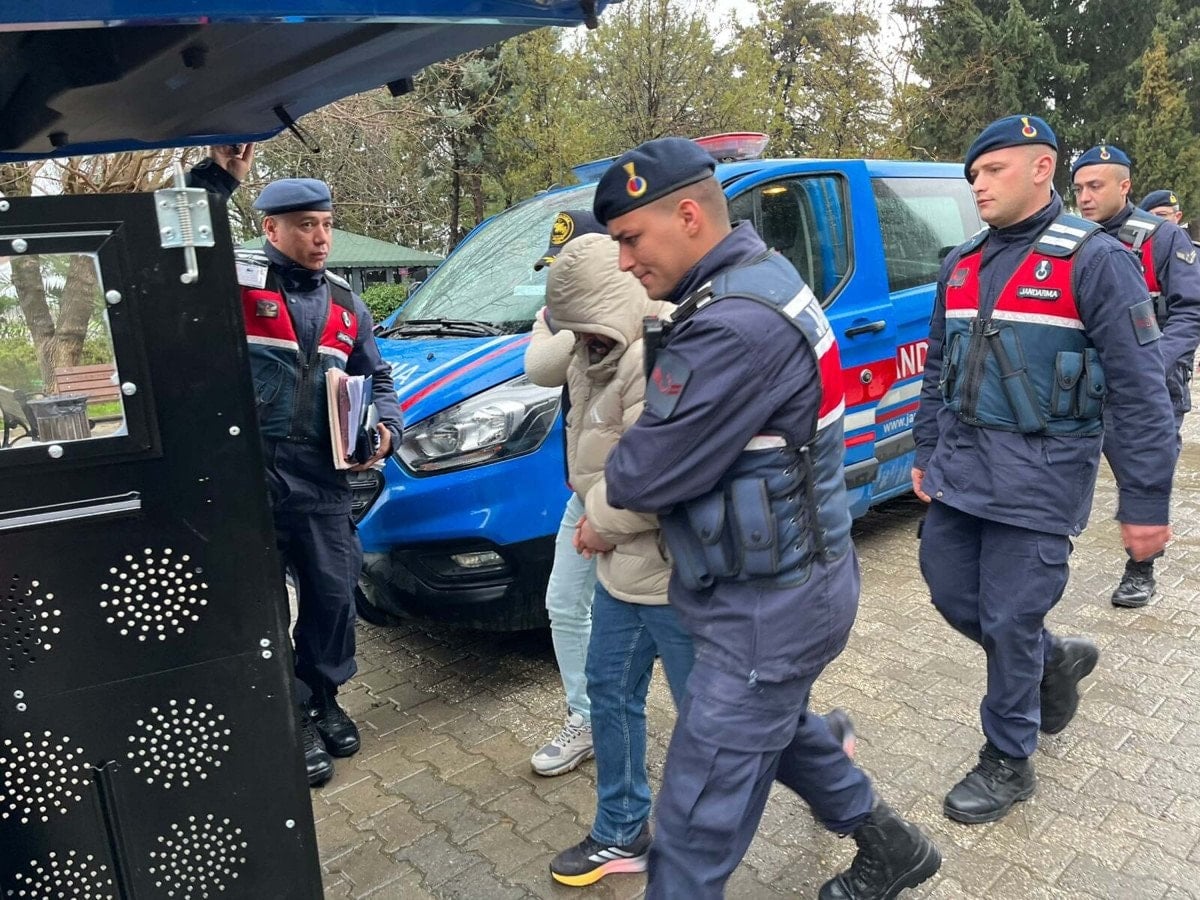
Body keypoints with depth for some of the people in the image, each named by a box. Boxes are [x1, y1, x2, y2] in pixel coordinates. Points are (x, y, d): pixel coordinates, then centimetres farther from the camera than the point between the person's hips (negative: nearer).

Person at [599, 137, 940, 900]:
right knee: (775, 725, 32)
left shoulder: (737, 323, -29)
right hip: (789, 579, 10)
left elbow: (649, 472, -23)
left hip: (768, 605, -10)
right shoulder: (758, 274, 5)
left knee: (699, 816, 3)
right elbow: (692, 426, 10)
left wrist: (604, 487, 0)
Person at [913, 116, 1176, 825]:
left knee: (1008, 622, 0)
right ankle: (1055, 661, 41)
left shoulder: (1094, 259, -9)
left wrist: (1146, 502, -14)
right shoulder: (961, 264, 10)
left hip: (1038, 475, -6)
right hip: (959, 467, 7)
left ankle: (1008, 764, 22)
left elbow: (1140, 390, -12)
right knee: (952, 594, 14)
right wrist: (927, 452, 17)